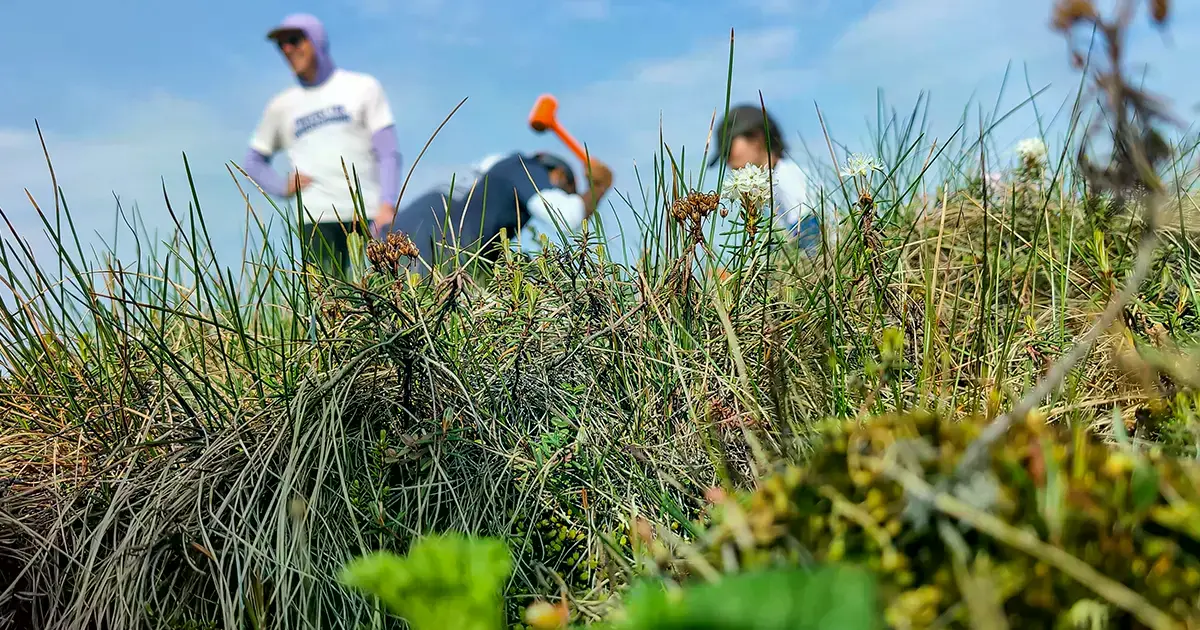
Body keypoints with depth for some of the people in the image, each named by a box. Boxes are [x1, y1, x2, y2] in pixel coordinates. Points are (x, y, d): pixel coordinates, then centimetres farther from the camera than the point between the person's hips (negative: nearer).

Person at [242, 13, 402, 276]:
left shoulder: (363, 87, 11)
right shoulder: (281, 106, 18)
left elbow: (388, 154, 4)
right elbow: (253, 161, 27)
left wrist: (387, 204, -11)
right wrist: (283, 187, 6)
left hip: (368, 214, -1)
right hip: (316, 216, 1)